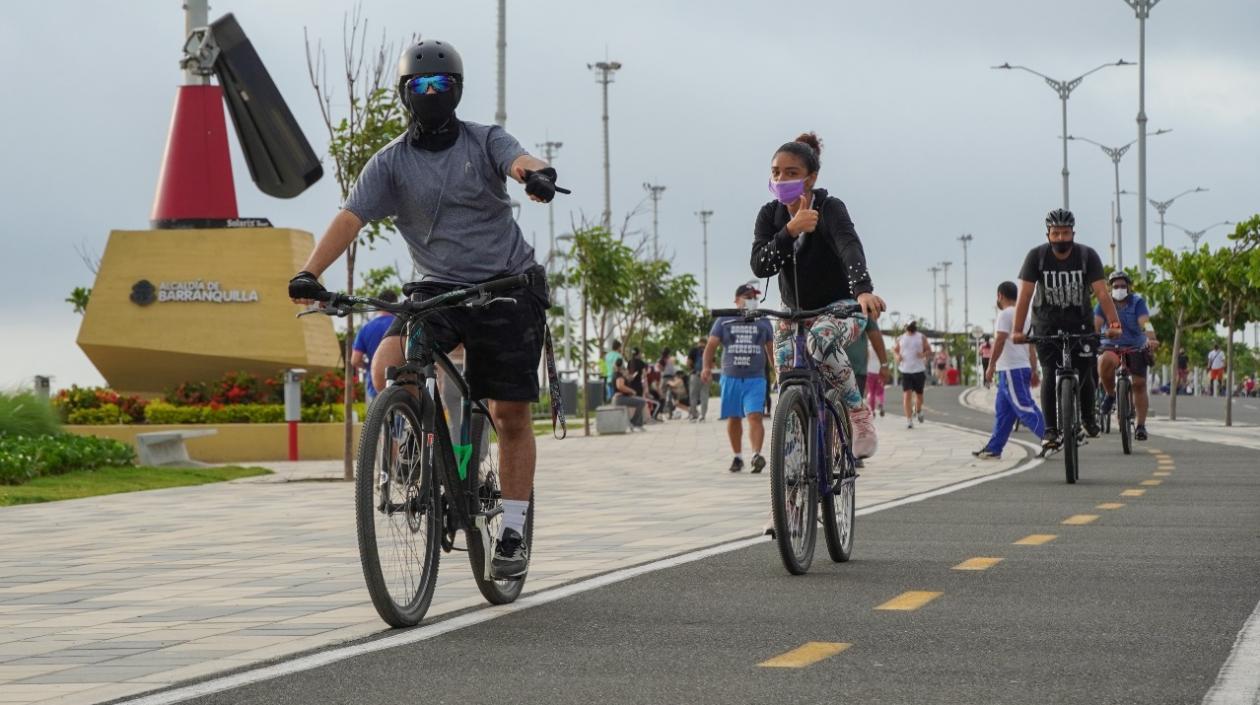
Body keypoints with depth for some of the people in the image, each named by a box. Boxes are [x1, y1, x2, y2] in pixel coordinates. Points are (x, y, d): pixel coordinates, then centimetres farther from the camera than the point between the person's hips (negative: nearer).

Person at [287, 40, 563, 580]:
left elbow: (521, 162, -24)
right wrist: (310, 272, -28)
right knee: (387, 369, -25)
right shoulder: (391, 162, 0)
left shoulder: (485, 141, -3)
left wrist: (538, 174, -50)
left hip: (508, 284, -1)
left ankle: (514, 533, 13)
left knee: (510, 415, 0)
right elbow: (350, 217, -12)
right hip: (441, 290, 1)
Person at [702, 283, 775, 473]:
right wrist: (707, 367, -15)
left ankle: (756, 455, -24)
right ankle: (738, 456, 21)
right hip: (731, 377, 1)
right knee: (733, 418, 7)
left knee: (755, 416, -17)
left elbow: (771, 349, 18)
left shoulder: (763, 322, 13)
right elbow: (711, 345, 1)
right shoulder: (724, 321, 8)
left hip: (755, 379, -1)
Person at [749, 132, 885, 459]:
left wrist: (863, 290, -57)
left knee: (821, 340, -38)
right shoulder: (770, 215, -5)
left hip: (841, 307, -5)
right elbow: (760, 266, -19)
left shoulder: (830, 208, -18)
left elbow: (849, 247, -37)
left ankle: (860, 414, -21)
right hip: (795, 312, 5)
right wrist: (791, 230, -34)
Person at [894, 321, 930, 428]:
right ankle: (909, 420, -9)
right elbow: (895, 349, 19)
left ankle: (918, 410, 42)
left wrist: (923, 354, -15)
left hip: (919, 370, 0)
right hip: (905, 371, 0)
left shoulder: (921, 337, 3)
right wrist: (897, 356, -4)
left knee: (919, 394, 10)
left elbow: (929, 351, 7)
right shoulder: (900, 338, 6)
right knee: (906, 395, -10)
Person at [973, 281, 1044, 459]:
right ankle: (993, 449, 14)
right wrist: (1034, 371, 17)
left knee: (1025, 407, -13)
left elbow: (1000, 341, -17)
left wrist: (990, 366, -14)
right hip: (1023, 368, 9)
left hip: (1011, 370, -9)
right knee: (1002, 412, 11)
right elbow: (1031, 346, 18)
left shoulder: (1005, 314, -8)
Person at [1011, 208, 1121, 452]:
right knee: (1049, 374, -12)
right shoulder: (1037, 256, -15)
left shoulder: (1087, 256, -15)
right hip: (1047, 322, 0)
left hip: (1079, 320, 1)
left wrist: (1113, 323, -35)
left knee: (1084, 373, -4)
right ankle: (1050, 429, -9)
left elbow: (1102, 293, -22)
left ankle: (1088, 417, 22)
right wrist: (1017, 330, -31)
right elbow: (1025, 294, -21)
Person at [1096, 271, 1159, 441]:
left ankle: (1141, 425, 4)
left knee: (1139, 384, -7)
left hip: (1136, 347, 0)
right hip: (1111, 346, 0)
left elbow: (1145, 323, -24)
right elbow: (1095, 323, -19)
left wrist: (1151, 339, -43)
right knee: (1106, 361, -35)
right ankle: (1110, 394, -9)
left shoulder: (1137, 302, -8)